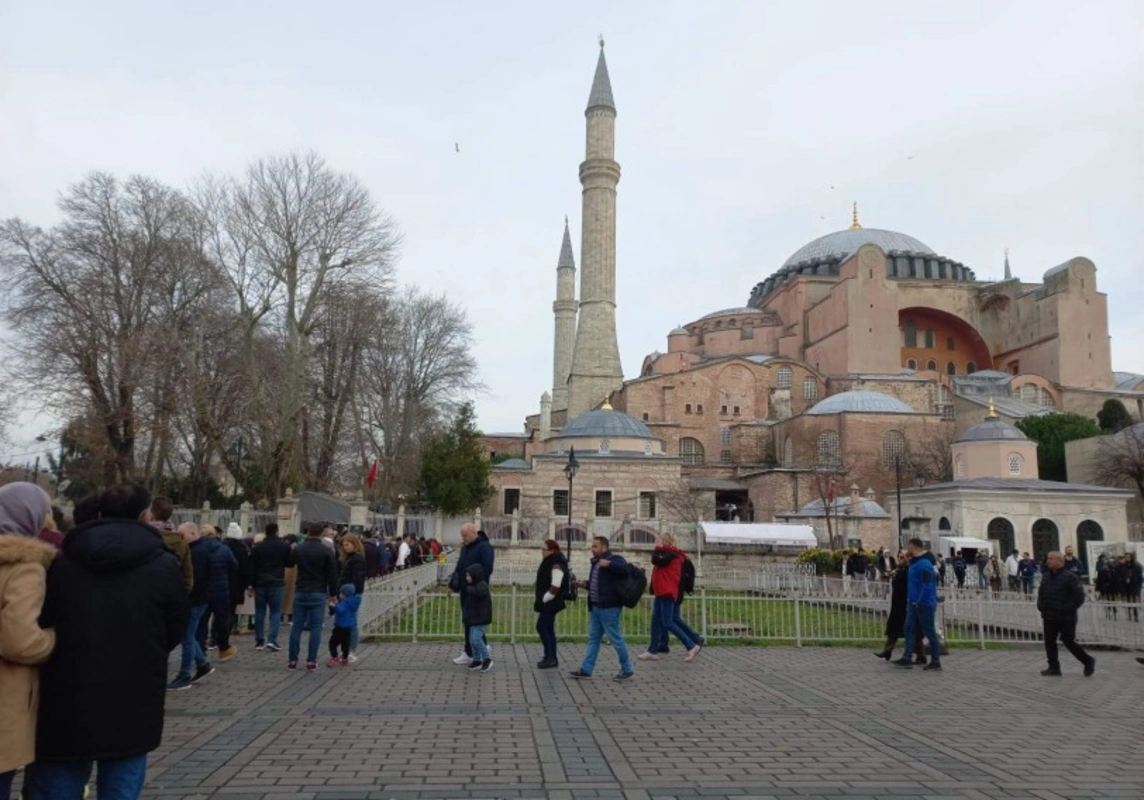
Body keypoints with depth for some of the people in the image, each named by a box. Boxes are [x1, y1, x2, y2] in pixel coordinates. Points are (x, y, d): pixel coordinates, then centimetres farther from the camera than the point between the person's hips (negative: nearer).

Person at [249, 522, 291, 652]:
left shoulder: (257, 547, 1)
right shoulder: (284, 546, -4)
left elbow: (252, 567, 0)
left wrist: (251, 585, 5)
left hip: (260, 583, 2)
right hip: (277, 583, -2)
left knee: (260, 612, 11)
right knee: (276, 611, 3)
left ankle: (259, 641, 14)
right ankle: (272, 640, -10)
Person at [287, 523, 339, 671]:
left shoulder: (298, 549, 3)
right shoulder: (327, 552, -6)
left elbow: (288, 564, 22)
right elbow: (333, 575, -5)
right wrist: (333, 593, 4)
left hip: (300, 592, 3)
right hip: (319, 594, -3)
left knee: (296, 626, 8)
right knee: (315, 627, 0)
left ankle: (292, 660, 10)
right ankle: (311, 662, -1)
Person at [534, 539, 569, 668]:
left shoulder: (556, 565, -19)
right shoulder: (549, 563, 12)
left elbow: (555, 587, -25)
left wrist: (544, 599, -17)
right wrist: (541, 600, 15)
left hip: (550, 603, -10)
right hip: (546, 603, 10)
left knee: (541, 627, -9)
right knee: (548, 629, 13)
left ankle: (550, 657, -4)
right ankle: (551, 658, 20)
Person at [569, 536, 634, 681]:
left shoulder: (614, 559, -11)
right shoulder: (596, 562, 17)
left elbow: (626, 570, -29)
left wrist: (609, 564, -28)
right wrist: (585, 583, 11)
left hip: (609, 608, -9)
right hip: (595, 607, 9)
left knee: (615, 638, -2)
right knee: (593, 639, 11)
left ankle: (627, 669, 9)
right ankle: (586, 669, 15)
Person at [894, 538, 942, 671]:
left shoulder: (924, 564, -18)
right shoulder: (915, 562, 13)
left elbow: (927, 585, -24)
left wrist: (919, 602, -25)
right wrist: (910, 601, 18)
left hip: (924, 604, -10)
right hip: (914, 603, 10)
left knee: (930, 632, 0)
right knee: (909, 629, 7)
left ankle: (935, 662, 9)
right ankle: (907, 658, 9)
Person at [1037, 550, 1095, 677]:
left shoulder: (1069, 577, -11)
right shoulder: (1046, 577, 11)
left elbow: (1079, 596, -15)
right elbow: (1041, 594, 21)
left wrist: (1067, 609, -18)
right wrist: (1041, 606, 6)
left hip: (1066, 618, -7)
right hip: (1049, 617, 7)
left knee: (1068, 641, -1)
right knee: (1049, 641, 5)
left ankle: (1088, 661, 20)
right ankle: (1054, 667, 13)